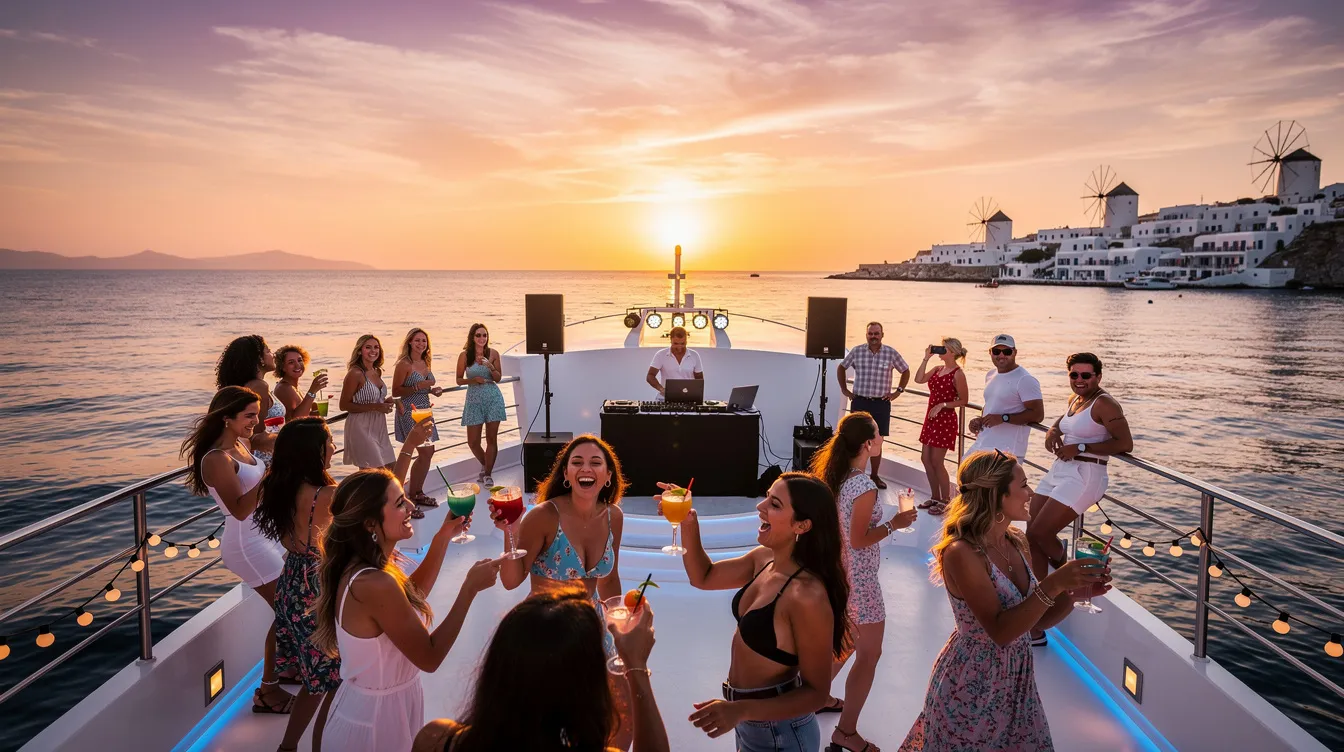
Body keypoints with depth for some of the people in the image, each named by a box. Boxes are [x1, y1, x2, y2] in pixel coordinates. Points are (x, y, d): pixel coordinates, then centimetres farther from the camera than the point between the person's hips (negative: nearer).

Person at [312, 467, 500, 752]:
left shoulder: (356, 566, -3)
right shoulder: (374, 585, -31)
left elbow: (412, 596, 15)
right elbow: (429, 658, -23)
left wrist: (443, 537, 7)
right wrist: (470, 587, -21)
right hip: (376, 720, -9)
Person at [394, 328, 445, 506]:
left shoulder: (425, 363, 11)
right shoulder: (404, 364, -12)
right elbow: (395, 391, -14)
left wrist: (432, 390, 4)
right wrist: (418, 386, -23)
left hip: (424, 410, 8)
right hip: (410, 412, -8)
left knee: (429, 452, 10)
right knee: (425, 452, -12)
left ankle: (418, 492, 23)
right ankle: (410, 497, 0)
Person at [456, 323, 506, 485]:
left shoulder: (493, 353, -1)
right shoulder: (465, 355, -3)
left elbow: (498, 378, 3)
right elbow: (459, 379, 2)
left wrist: (490, 367, -15)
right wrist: (473, 380, -15)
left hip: (493, 398, 0)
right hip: (474, 399, 0)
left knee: (492, 439, 0)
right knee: (473, 442, 2)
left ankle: (488, 473, 13)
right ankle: (485, 465, 30)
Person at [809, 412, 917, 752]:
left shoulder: (835, 475, -1)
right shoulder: (865, 488, -26)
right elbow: (859, 541, -21)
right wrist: (894, 524, -12)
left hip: (837, 571, 9)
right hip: (858, 578, -9)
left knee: (846, 641, 27)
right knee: (869, 654, 5)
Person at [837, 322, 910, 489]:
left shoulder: (891, 353, -1)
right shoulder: (856, 352, 0)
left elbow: (905, 371, 12)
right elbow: (841, 368, 15)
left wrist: (898, 391, 5)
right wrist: (844, 389, 10)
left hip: (881, 404, 0)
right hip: (859, 402, 0)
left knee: (877, 442, 7)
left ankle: (875, 476, 20)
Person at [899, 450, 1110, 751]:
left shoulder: (1016, 543, 0)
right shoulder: (961, 553, -23)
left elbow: (1035, 620, 7)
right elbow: (1000, 631, -25)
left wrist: (1074, 592, -9)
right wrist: (1053, 586, -30)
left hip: (1016, 683, 7)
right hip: (971, 688, -7)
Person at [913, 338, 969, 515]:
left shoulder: (958, 374, -13)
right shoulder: (938, 369, 9)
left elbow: (964, 401, -11)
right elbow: (919, 379, 1)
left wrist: (942, 405, -19)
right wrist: (926, 359, -2)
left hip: (945, 420, -8)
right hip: (931, 419, 8)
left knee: (936, 462, -4)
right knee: (925, 459, 11)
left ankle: (945, 501, 11)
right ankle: (935, 497, 24)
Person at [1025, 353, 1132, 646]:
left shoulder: (1104, 404, -11)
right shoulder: (1074, 400, 14)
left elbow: (1125, 443, -18)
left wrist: (1081, 448, -19)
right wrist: (1053, 430, 12)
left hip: (1084, 476, -9)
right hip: (1058, 472, 9)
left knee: (1039, 533, -13)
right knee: (1032, 539, 3)